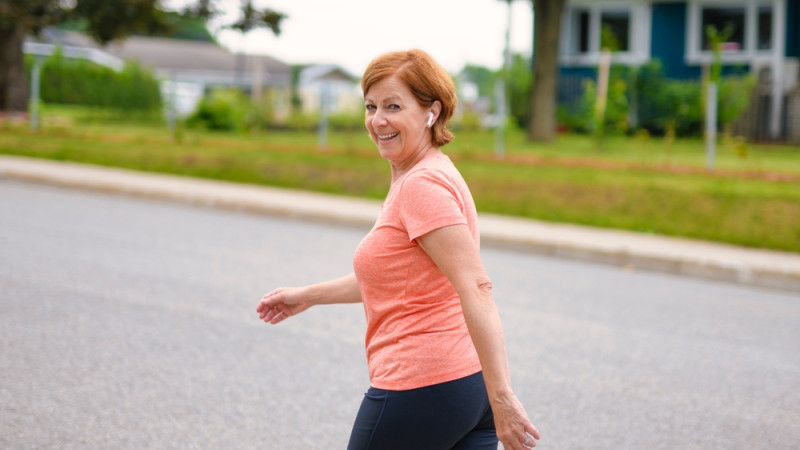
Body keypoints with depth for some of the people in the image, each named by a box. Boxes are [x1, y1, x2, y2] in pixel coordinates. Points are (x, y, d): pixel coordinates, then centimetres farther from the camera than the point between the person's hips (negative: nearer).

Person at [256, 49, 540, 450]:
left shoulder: (422, 185, -16)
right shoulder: (427, 176, 15)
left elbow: (476, 288, -25)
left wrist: (501, 397, -31)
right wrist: (308, 296, 35)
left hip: (419, 389, -9)